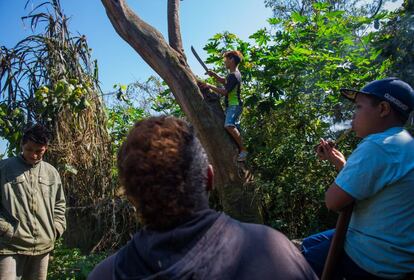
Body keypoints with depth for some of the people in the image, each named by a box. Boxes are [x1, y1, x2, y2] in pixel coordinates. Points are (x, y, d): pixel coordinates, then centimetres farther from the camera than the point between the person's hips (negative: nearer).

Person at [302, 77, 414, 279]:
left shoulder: (377, 146, -26)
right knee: (307, 244, 24)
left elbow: (333, 202, -24)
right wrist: (337, 160, 8)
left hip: (373, 260, -9)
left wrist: (340, 163, -6)